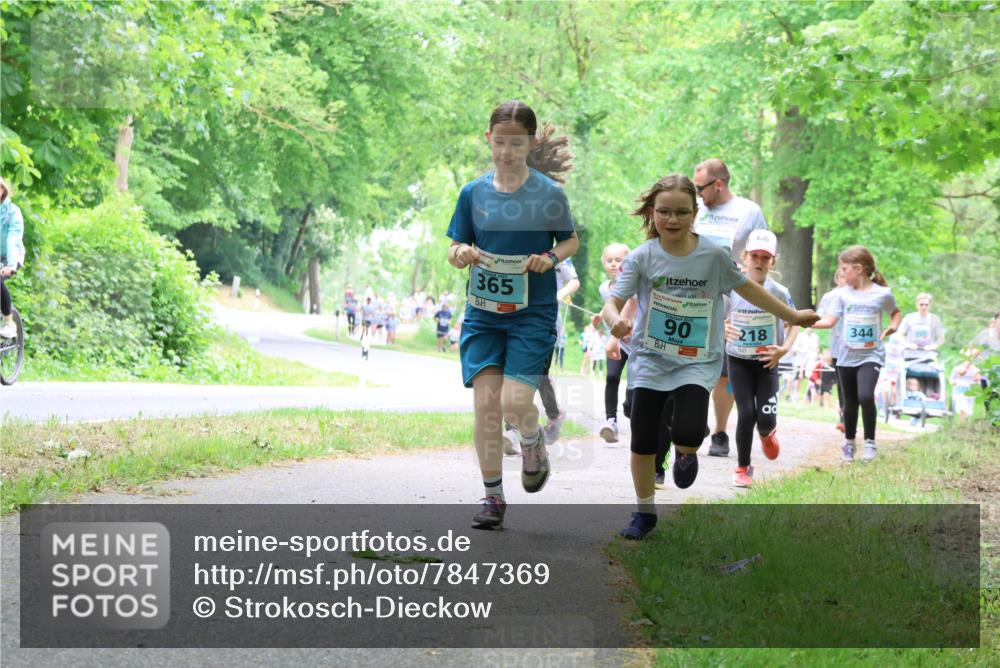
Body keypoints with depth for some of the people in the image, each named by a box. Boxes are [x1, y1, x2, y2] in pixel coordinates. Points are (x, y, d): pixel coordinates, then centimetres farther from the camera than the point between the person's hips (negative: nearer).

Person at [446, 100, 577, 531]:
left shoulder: (549, 193, -5)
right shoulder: (473, 193, 2)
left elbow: (571, 240, 8)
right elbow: (455, 248, 9)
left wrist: (551, 258, -12)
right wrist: (461, 254, -14)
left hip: (533, 313, -2)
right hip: (482, 313, 2)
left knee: (515, 402, -13)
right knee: (486, 402, -4)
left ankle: (533, 444, 23)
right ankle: (493, 498, 8)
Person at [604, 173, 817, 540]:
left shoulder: (713, 254, -8)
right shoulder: (641, 257, -10)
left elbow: (745, 287, 7)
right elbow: (613, 302, -15)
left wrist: (792, 315, 12)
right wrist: (616, 320, -39)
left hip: (697, 361, -1)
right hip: (650, 358, 1)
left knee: (687, 433, -22)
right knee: (642, 441, 3)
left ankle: (685, 452, 16)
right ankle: (644, 513, 24)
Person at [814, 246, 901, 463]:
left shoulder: (882, 293, -6)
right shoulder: (843, 294, 1)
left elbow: (895, 312, 13)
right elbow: (829, 321, -2)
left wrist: (893, 326, -7)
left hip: (871, 355, -3)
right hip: (847, 356, 3)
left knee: (865, 396, -23)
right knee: (850, 403, 12)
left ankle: (870, 442, -6)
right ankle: (849, 443, 31)